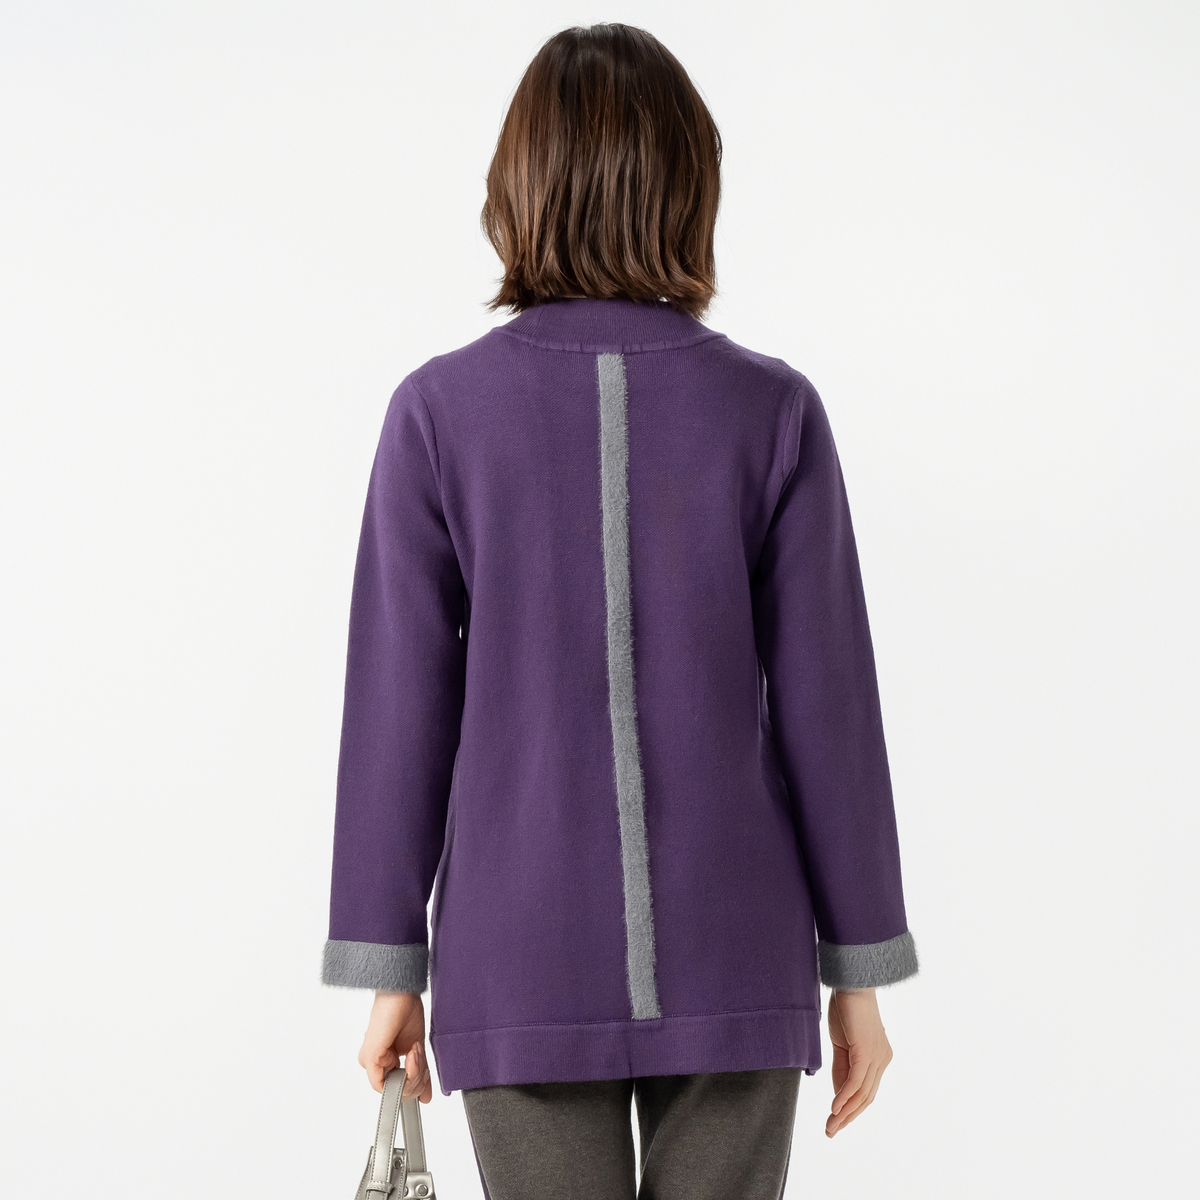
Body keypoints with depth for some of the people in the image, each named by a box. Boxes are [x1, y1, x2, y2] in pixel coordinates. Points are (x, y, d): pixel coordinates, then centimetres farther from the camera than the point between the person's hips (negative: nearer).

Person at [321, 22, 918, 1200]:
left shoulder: (440, 411, -7)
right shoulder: (771, 412, -6)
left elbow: (400, 709, -5)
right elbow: (825, 707, -5)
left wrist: (389, 969, 3)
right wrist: (859, 972, 4)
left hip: (527, 963, 0)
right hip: (728, 962, 1)